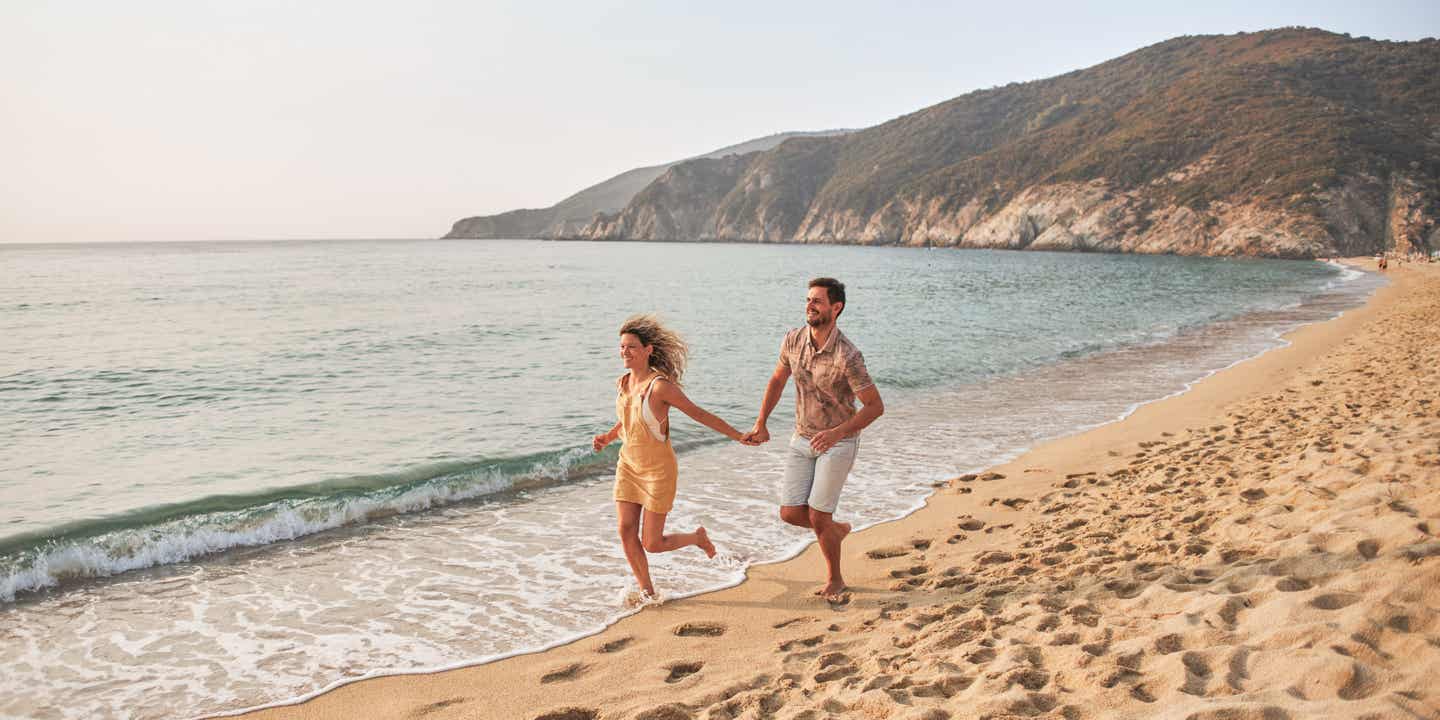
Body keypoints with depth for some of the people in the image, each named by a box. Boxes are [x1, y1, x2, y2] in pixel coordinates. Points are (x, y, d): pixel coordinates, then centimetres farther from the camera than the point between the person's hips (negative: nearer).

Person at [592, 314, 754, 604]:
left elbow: (699, 414, -14)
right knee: (626, 533, 1)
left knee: (652, 543, -2)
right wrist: (607, 438, 0)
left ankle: (697, 537, 28)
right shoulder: (623, 383, 1)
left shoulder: (660, 386, -21)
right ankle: (647, 592, 20)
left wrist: (739, 437, -11)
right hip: (628, 466, 6)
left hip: (658, 470, -6)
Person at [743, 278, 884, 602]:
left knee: (817, 517, -5)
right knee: (790, 512, 0)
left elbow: (876, 406, -17)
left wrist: (837, 432, -28)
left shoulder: (847, 356, -24)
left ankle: (834, 579, 20)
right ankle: (837, 529, 33)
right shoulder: (793, 340, -7)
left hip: (838, 442, -5)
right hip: (802, 439, 5)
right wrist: (761, 423, 10)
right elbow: (777, 380, 12)